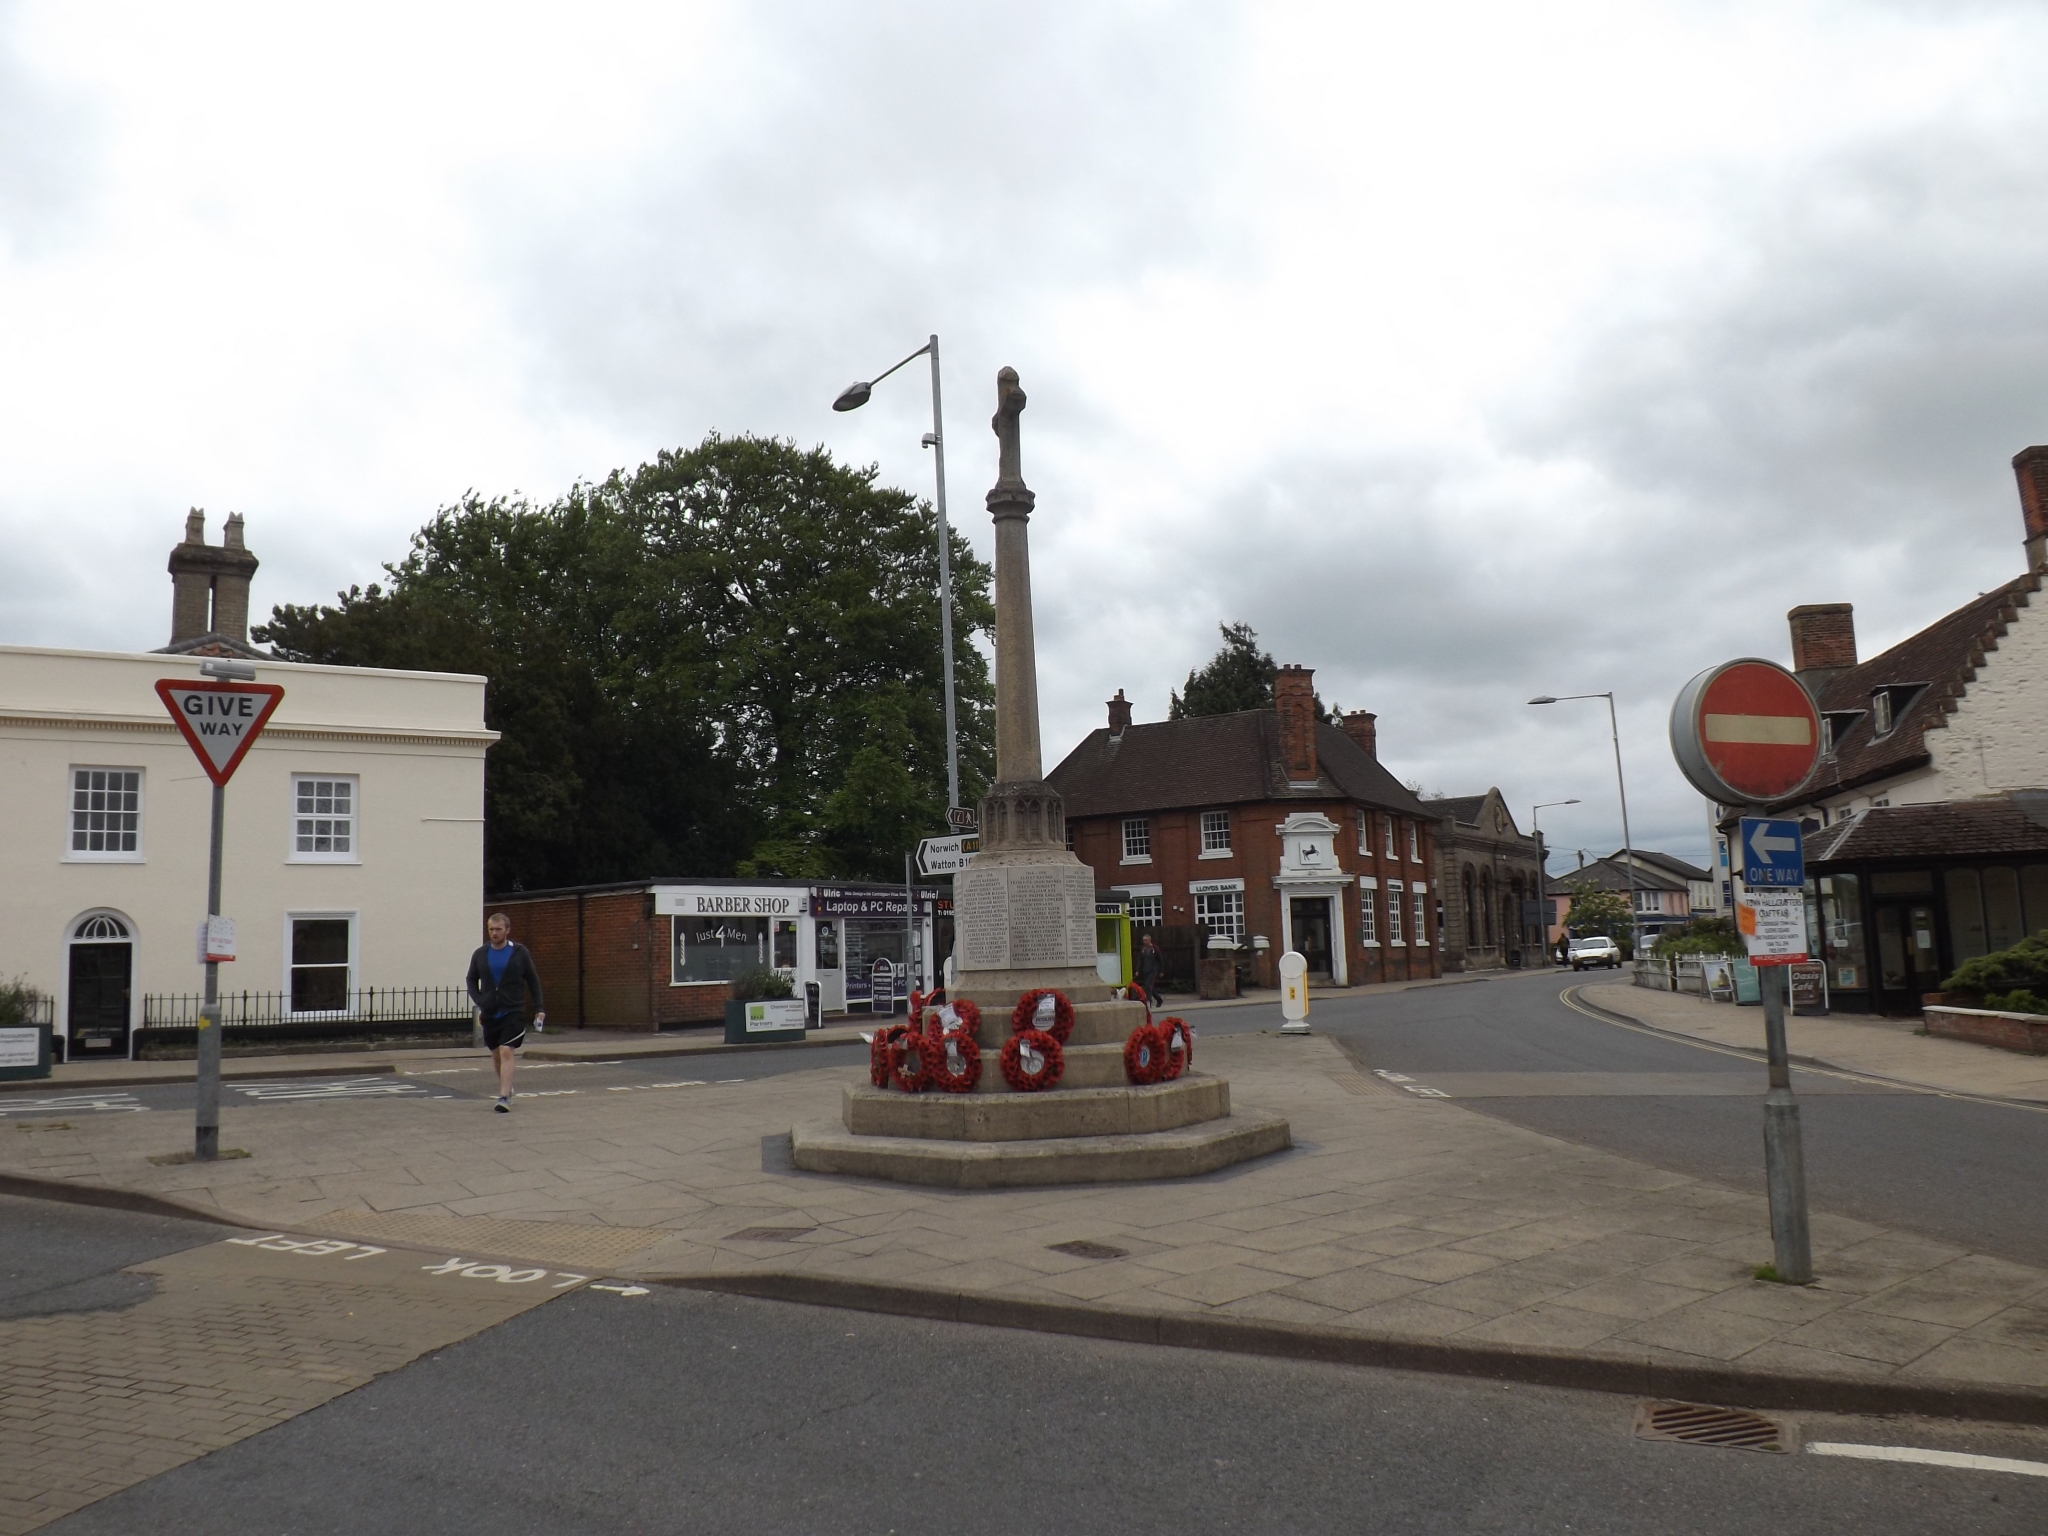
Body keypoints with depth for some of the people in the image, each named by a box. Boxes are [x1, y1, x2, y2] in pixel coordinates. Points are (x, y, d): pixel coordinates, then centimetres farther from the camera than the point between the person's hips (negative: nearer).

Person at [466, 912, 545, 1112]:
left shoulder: (520, 952, -3)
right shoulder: (480, 955, 4)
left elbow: (533, 981, 3)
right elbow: (472, 980, 14)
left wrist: (538, 1009, 0)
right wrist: (479, 1002, -3)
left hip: (513, 1012, -4)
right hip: (489, 1013, 4)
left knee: (506, 1052, -15)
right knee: (496, 1054, 14)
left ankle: (504, 1097, -17)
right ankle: (506, 1088, 35)